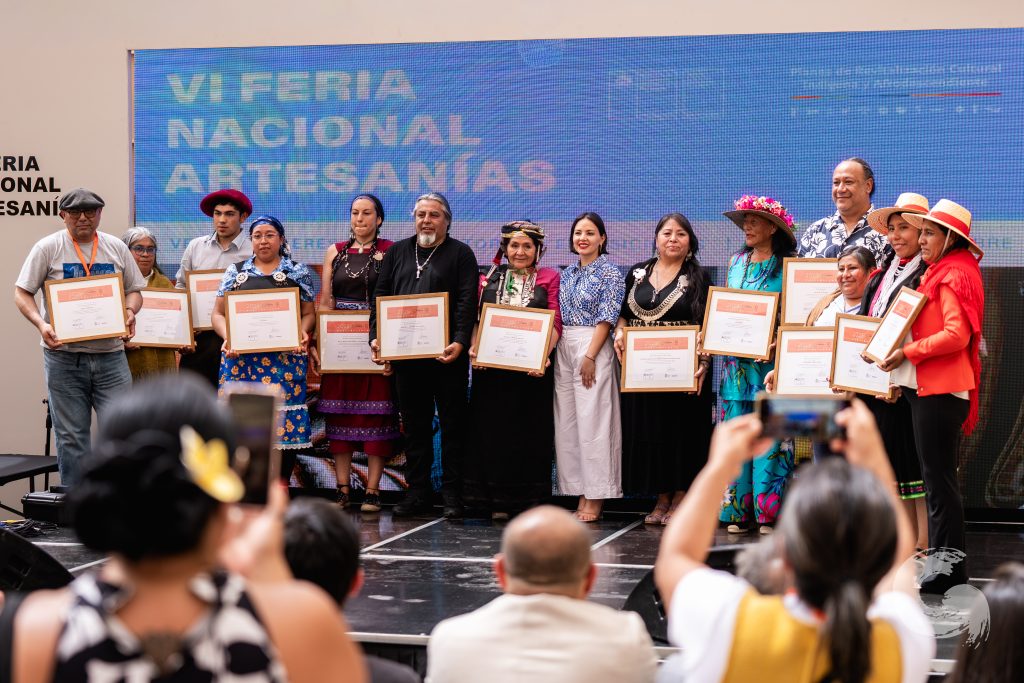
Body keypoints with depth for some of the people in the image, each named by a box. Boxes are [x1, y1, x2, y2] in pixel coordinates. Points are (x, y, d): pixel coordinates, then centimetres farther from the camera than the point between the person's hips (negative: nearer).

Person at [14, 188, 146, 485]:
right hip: (64, 355, -2)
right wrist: (41, 324, -16)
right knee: (71, 438, 5)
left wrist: (129, 311, -7)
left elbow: (134, 290, 15)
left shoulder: (116, 248, 9)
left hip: (110, 354, 2)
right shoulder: (48, 248, 1)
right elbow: (22, 293, 1)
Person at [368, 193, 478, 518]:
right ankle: (417, 492, 14)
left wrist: (459, 342, -19)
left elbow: (467, 303, -7)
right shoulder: (397, 252, 15)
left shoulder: (461, 254, 2)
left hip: (447, 356, -4)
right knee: (414, 426, 8)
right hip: (405, 354, 4)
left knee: (452, 424, 0)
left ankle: (452, 494, 4)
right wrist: (376, 336, -1)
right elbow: (379, 296, 12)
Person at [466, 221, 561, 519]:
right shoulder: (489, 279, 14)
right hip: (492, 367, 2)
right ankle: (498, 501, 7)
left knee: (530, 431, 0)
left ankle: (529, 500, 5)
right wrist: (474, 347, -11)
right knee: (493, 430, 2)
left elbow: (555, 323, -3)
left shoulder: (549, 279, 6)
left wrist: (543, 355, -19)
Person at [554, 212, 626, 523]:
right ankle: (580, 493, 9)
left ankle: (595, 499, -5)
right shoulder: (567, 274, 15)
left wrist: (590, 357, -16)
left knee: (592, 420, -8)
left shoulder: (609, 272, -3)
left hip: (593, 348, -7)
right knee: (566, 421, 4)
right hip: (564, 349, 7)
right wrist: (553, 350, 6)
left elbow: (606, 318, -9)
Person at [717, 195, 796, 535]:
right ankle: (738, 510, 7)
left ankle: (769, 509, 0)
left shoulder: (787, 268, -2)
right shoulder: (736, 263, 15)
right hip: (736, 363, 5)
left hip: (770, 364, -5)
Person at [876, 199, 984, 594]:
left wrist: (907, 353, -18)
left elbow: (957, 335, -21)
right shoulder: (940, 272, 18)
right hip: (928, 387, 10)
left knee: (939, 482, -7)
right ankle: (942, 566, 19)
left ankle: (948, 572, -2)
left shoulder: (954, 275, -12)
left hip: (940, 390, -10)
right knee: (938, 480, 13)